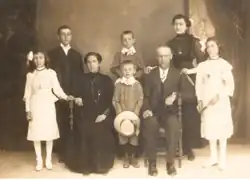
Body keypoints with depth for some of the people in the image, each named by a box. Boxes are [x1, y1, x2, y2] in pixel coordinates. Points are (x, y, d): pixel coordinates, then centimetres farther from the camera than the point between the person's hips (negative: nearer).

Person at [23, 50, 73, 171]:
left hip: (48, 105, -1)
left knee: (49, 131, 1)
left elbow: (57, 88, -5)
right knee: (36, 132, 2)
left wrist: (65, 97, -22)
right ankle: (39, 160, 14)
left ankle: (48, 160, 14)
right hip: (35, 105, 1)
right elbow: (28, 93, 6)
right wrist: (27, 110, 2)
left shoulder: (51, 73, 1)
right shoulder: (30, 75, 6)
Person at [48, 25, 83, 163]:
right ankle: (62, 152, 10)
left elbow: (81, 75, 11)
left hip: (75, 94, 2)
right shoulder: (53, 53, 7)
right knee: (62, 123, 0)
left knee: (76, 123, -1)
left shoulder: (77, 55, 17)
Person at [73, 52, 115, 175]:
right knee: (87, 141, -7)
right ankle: (87, 166, 7)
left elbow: (110, 100, 1)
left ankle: (102, 166, 11)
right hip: (86, 116, 1)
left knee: (102, 141, -6)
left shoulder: (106, 79, 6)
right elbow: (79, 95, 12)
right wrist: (78, 100, -11)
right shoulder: (82, 79, 12)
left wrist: (105, 114, -10)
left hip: (102, 117, -1)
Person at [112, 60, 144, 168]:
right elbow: (115, 101, 0)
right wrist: (120, 112, -10)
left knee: (134, 135, 1)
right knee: (122, 136, 3)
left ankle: (133, 157, 17)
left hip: (134, 114, 0)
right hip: (122, 115, 0)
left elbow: (140, 100, -2)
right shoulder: (118, 84, 0)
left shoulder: (137, 84, 0)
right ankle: (126, 157, 19)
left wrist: (135, 113, -12)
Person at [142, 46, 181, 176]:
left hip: (170, 111, 0)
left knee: (173, 126, -34)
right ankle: (152, 163, -18)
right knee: (149, 126, -33)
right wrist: (146, 109, -11)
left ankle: (170, 162, -19)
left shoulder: (177, 74, 12)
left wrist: (175, 96, -17)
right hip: (153, 111, 1)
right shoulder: (150, 75, 13)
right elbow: (146, 96, 7)